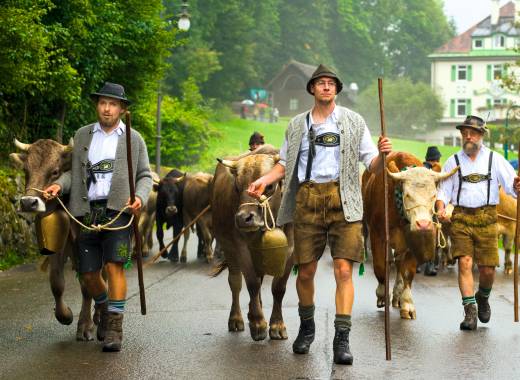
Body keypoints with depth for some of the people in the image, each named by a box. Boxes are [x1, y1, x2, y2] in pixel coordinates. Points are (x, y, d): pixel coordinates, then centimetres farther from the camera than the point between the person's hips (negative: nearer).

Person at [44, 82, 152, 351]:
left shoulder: (134, 139, 11)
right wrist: (59, 184, -1)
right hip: (86, 213, 3)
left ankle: (114, 329, -13)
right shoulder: (82, 135, 16)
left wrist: (140, 197, -8)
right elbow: (75, 170, 19)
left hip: (118, 211, -3)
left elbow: (144, 176, 12)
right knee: (88, 274, 5)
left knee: (114, 266, -17)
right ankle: (103, 312, 33)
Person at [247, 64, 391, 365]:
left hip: (343, 201, -2)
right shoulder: (298, 125, 15)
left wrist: (383, 155, -16)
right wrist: (265, 180, 1)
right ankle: (306, 328, 27)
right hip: (307, 201, 2)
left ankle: (342, 338, -8)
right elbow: (285, 164, 18)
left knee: (343, 269, -10)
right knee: (306, 271, 5)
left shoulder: (353, 122, 9)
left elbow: (373, 165, 6)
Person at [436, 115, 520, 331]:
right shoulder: (453, 161, 11)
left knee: (488, 269, 0)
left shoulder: (495, 160, 9)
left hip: (487, 218, 0)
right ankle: (470, 311, -10)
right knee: (465, 262, -12)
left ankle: (482, 298, 31)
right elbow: (443, 191, 10)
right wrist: (440, 208, -9)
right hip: (461, 218, 0)